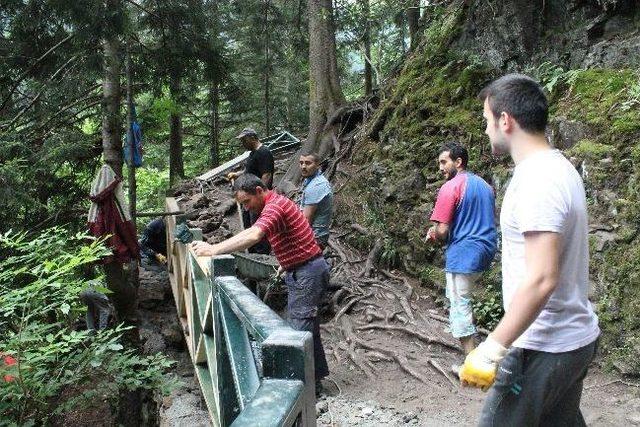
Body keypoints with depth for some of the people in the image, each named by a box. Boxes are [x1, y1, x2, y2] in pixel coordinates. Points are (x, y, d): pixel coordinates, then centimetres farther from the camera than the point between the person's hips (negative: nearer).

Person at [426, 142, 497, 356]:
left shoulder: (450, 187, -14)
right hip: (486, 249, 9)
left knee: (460, 306, -1)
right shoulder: (484, 185, 12)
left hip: (463, 254, -9)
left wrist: (433, 235, 6)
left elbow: (442, 231, -19)